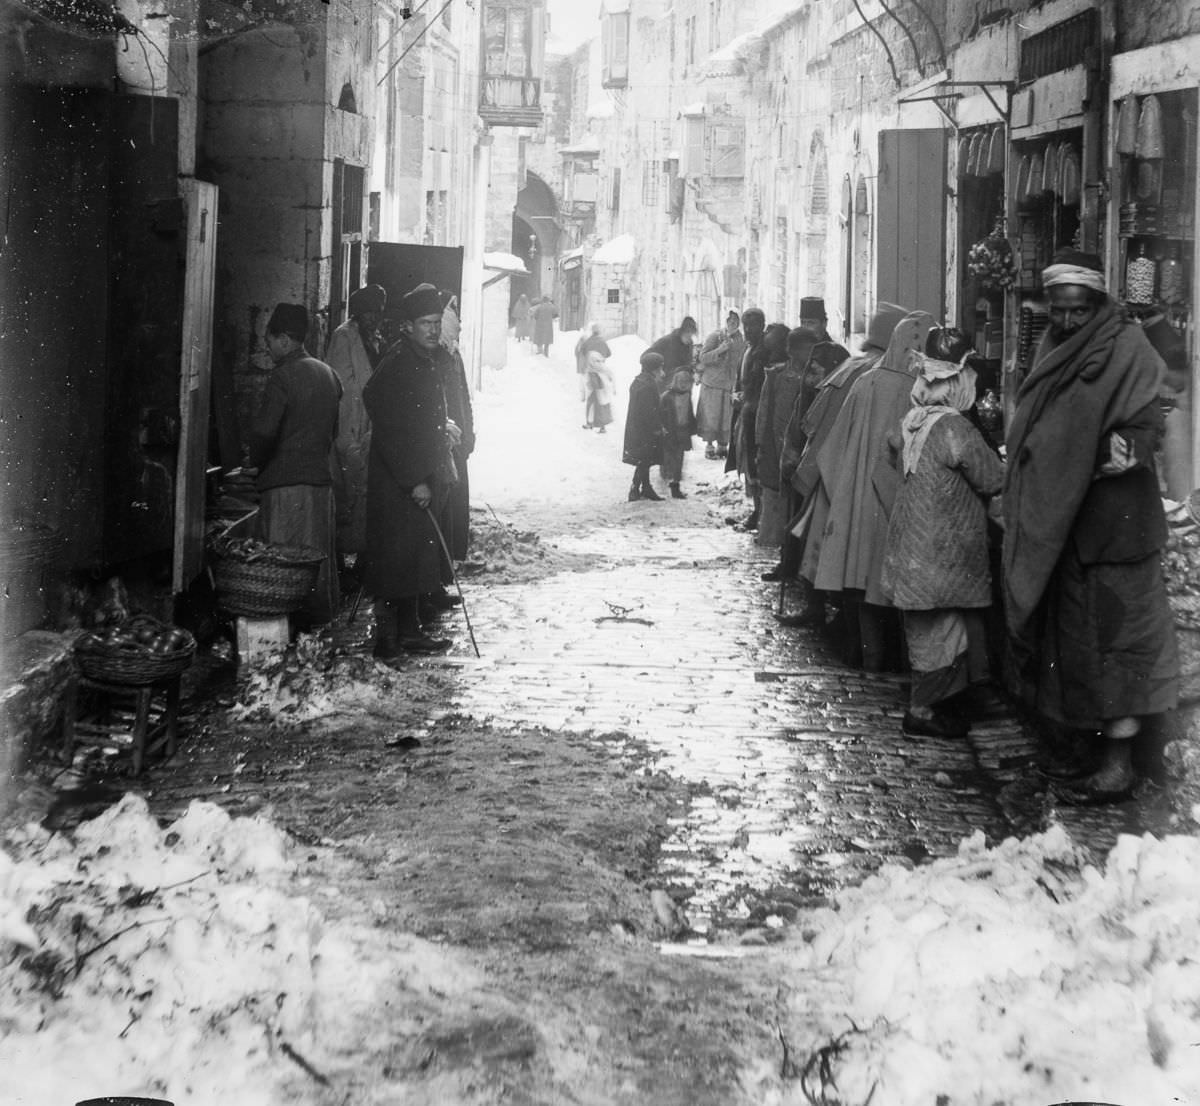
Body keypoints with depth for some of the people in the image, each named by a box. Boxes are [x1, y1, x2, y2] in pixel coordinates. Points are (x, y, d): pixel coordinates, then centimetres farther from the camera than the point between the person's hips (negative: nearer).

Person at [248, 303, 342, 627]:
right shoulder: (328, 373, 11)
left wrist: (256, 463, -3)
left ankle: (289, 621, -3)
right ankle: (321, 616, 17)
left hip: (285, 479, -7)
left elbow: (264, 431, -18)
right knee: (318, 554, 13)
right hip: (322, 475, 7)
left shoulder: (283, 375, -13)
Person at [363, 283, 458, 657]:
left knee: (417, 559, 13)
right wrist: (413, 482, -20)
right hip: (396, 482, -9)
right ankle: (388, 635, 1)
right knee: (395, 556, -5)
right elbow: (389, 431, -20)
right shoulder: (396, 365, -15)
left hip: (424, 478, 9)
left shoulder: (430, 361, 13)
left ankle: (409, 630, 21)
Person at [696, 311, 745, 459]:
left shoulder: (742, 341, 7)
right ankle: (709, 446, 8)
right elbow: (703, 357, -10)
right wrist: (720, 350, -23)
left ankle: (722, 445, 15)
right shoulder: (715, 336, -5)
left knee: (727, 417, 3)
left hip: (729, 385, 4)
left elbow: (741, 364, 16)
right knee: (711, 416, -2)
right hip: (711, 383, -4)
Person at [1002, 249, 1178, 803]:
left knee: (1113, 632, -6)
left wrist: (1126, 451, -30)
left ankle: (1118, 763, -4)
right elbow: (1032, 431, 18)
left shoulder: (1126, 351, -9)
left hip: (1113, 517, -7)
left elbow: (1146, 422, -16)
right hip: (1056, 516, 7)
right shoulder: (1054, 352, 12)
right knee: (1067, 626, 13)